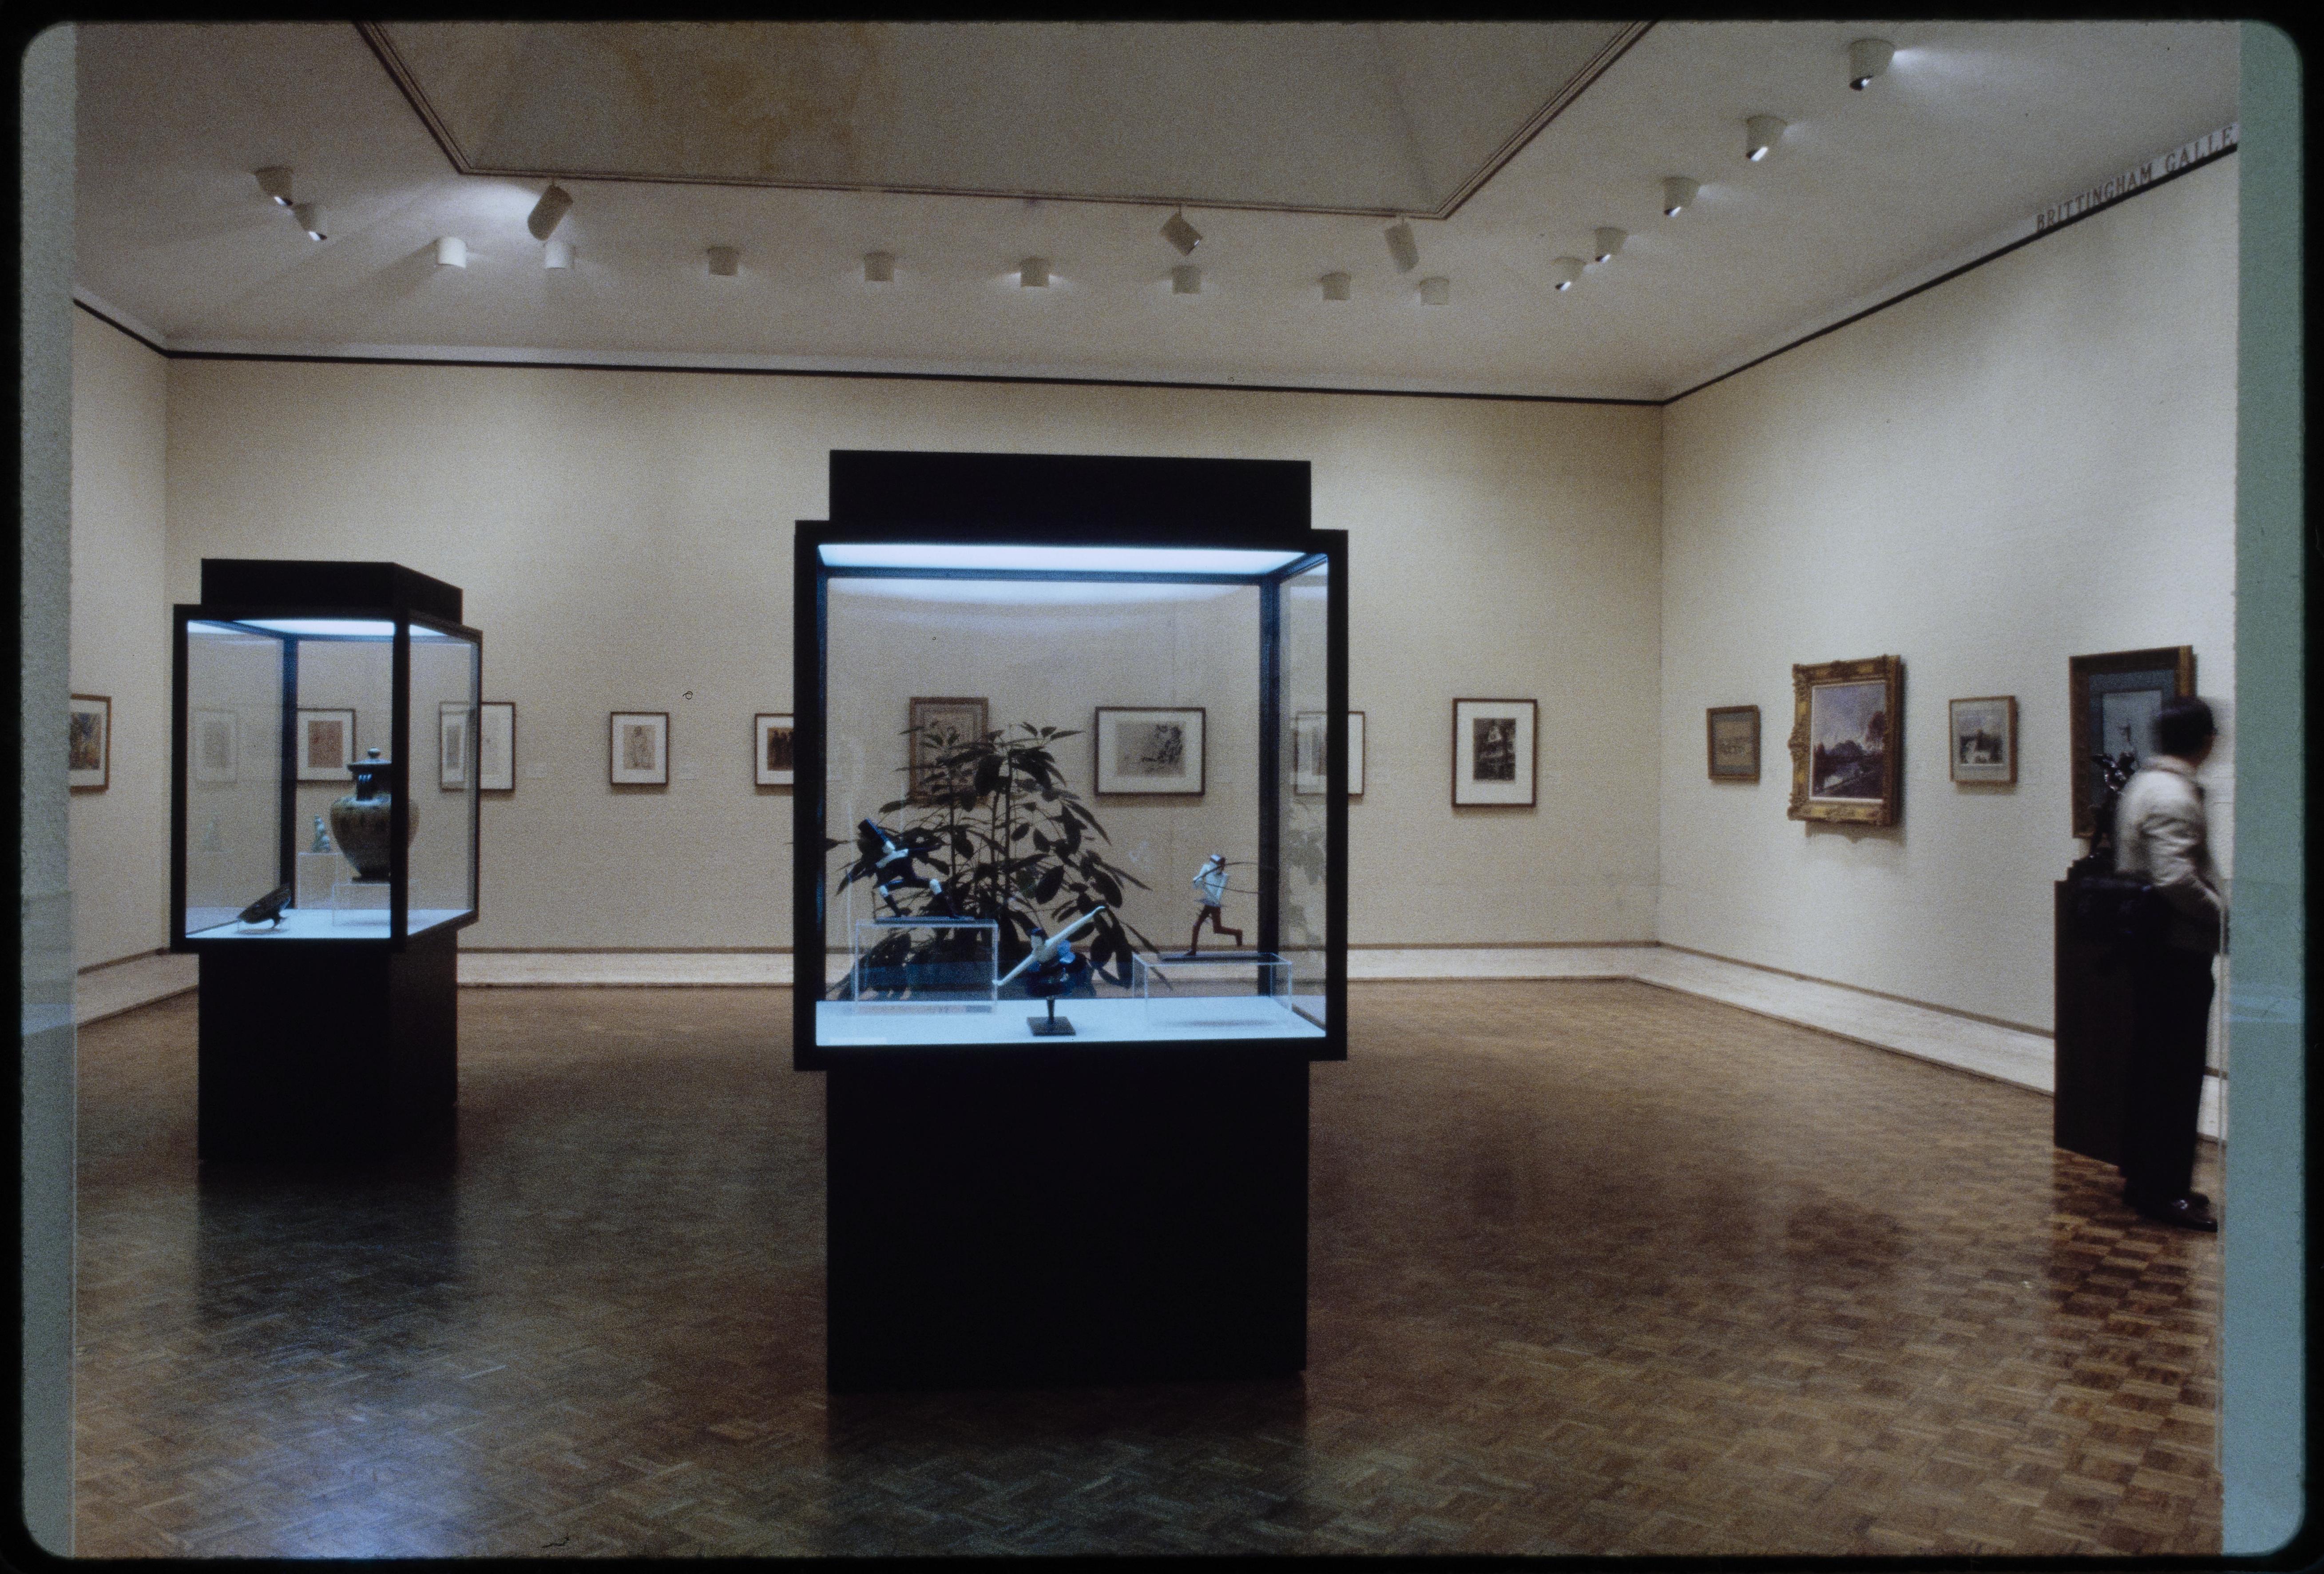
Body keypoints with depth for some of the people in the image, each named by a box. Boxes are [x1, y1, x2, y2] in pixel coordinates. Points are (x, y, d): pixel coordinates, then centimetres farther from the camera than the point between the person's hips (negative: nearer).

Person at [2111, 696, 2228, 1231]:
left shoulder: (2142, 785, 12)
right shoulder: (2173, 797, -18)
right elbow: (2176, 880, -27)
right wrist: (2223, 914, -13)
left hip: (2148, 945, 10)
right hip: (2179, 950, -10)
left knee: (2150, 1065, 15)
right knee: (2178, 1072, -3)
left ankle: (2141, 1175, 24)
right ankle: (2165, 1191, 2)